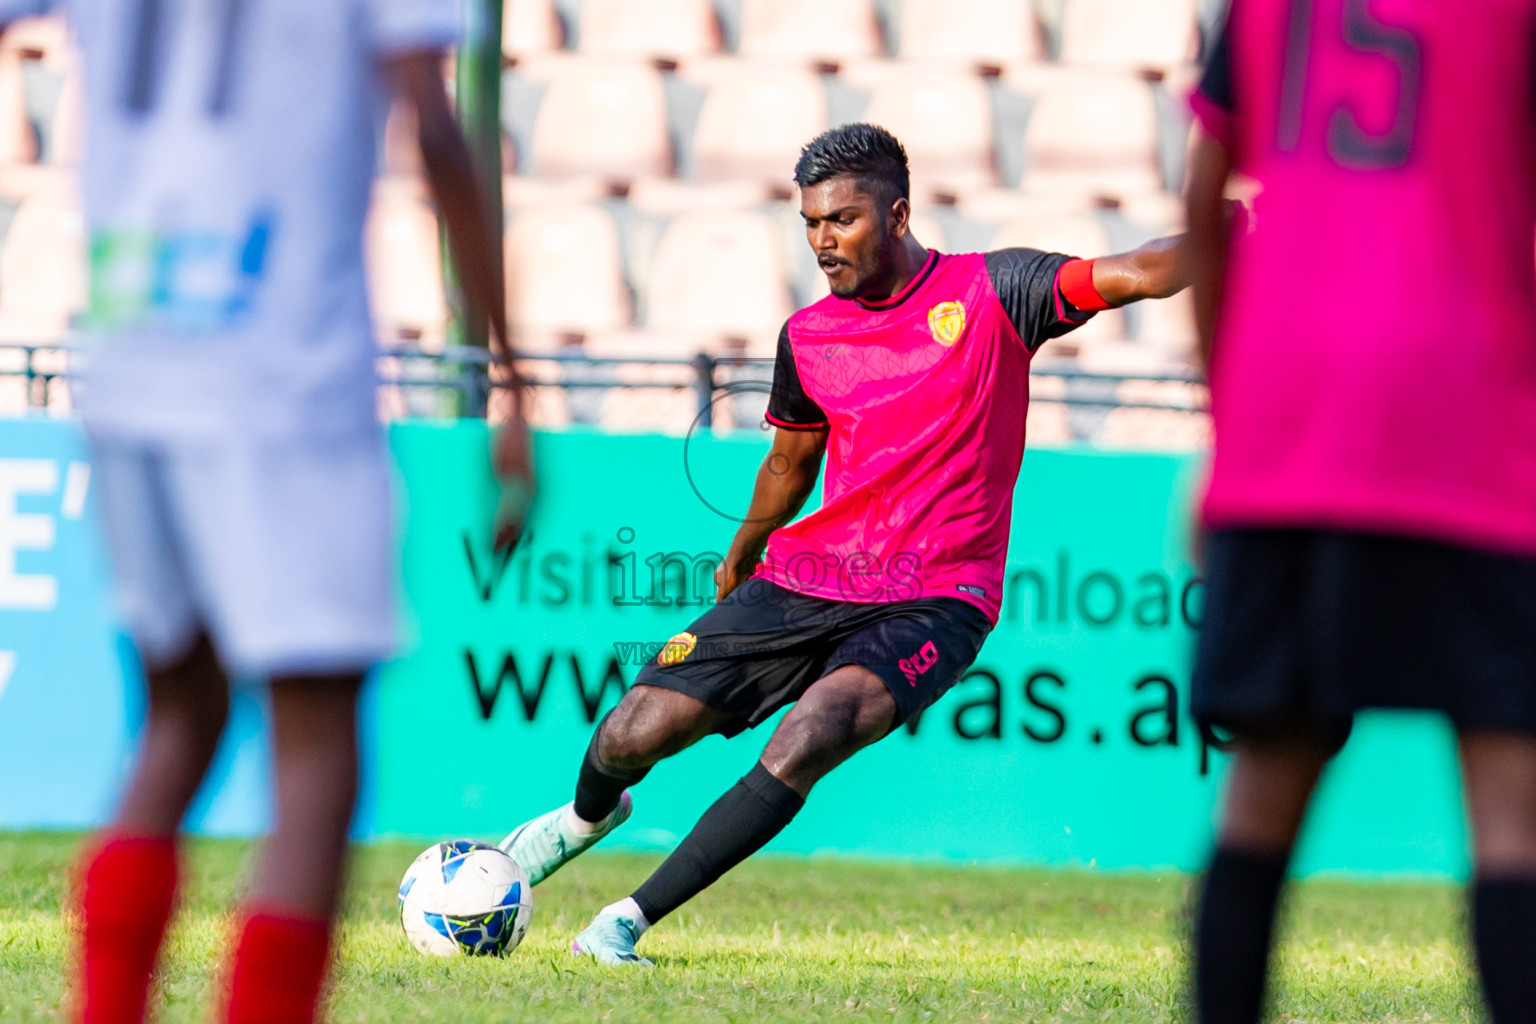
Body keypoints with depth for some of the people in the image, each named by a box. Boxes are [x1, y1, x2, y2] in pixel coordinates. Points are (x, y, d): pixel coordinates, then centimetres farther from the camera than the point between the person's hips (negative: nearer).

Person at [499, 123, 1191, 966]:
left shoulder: (991, 291, -4)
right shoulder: (807, 336, 8)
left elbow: (1137, 275, -14)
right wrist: (742, 556, 37)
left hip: (932, 603, -4)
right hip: (805, 576, 4)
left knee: (807, 740, -31)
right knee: (636, 735, -5)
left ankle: (629, 921, -19)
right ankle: (588, 814, 35)